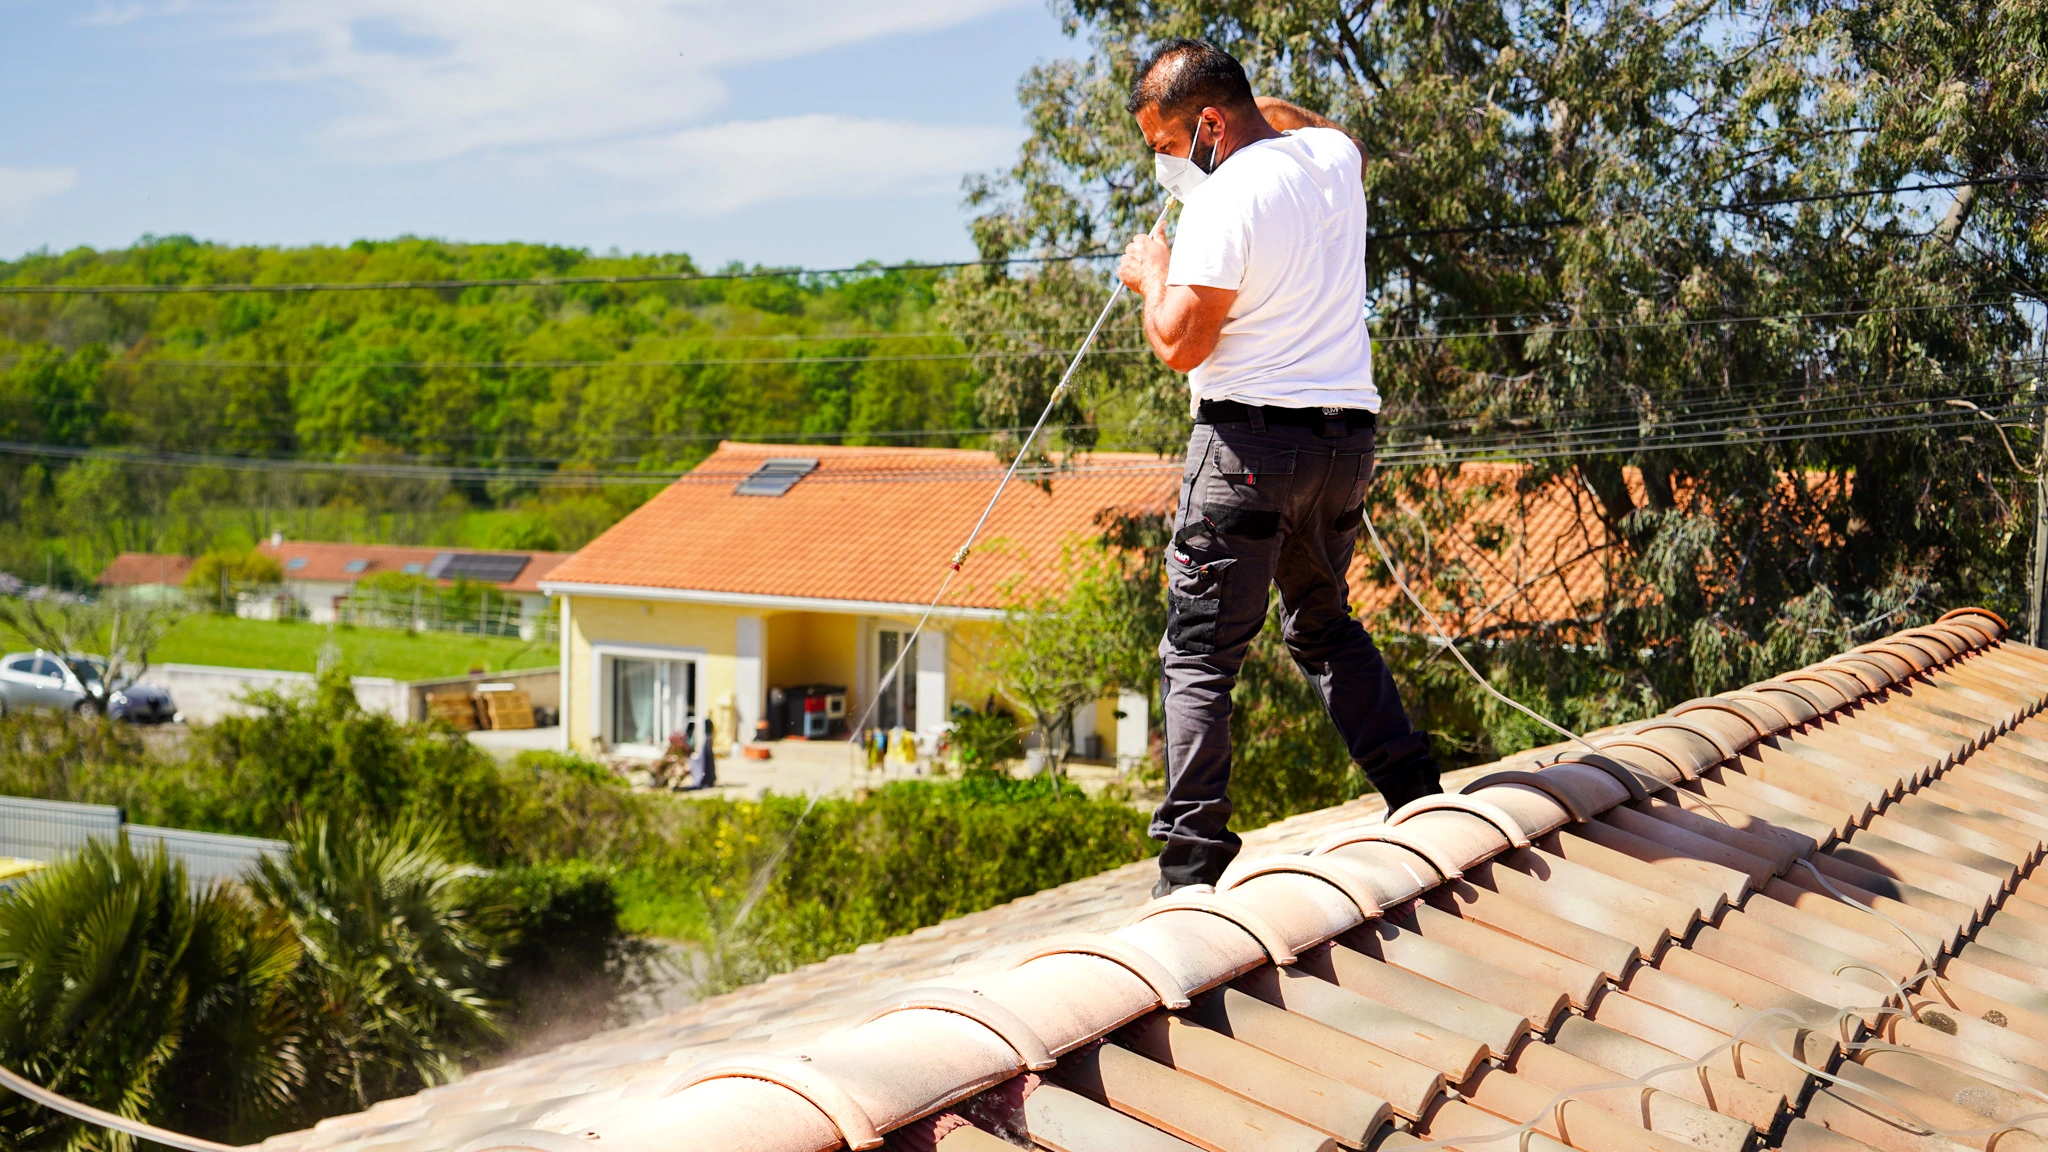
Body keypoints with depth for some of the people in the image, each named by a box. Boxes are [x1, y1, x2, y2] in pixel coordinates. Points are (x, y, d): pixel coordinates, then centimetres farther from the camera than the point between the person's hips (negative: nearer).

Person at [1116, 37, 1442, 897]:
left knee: (1198, 654, -3)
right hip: (1347, 435, 8)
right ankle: (1418, 799, 19)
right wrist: (1261, 105, 27)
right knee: (1324, 624, 24)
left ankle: (1193, 862, -8)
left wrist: (1153, 275, 3)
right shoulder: (1334, 157, 10)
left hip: (1252, 438, -8)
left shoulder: (1225, 200, -14)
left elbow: (1179, 344, -15)